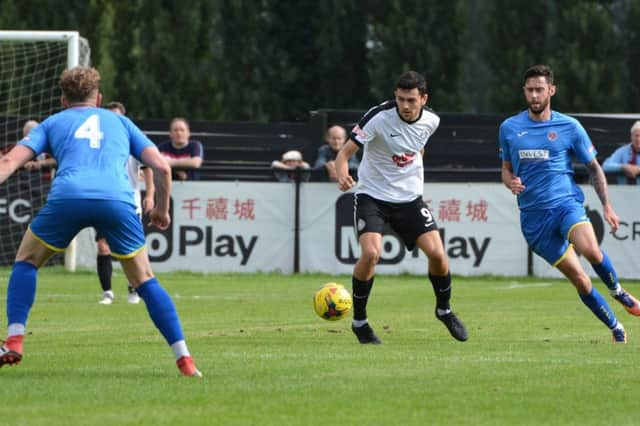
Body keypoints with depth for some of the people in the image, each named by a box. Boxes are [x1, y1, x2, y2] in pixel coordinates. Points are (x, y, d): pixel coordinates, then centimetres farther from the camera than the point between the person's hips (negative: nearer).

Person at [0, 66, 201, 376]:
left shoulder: (53, 123, 29)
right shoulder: (120, 122, 32)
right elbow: (162, 167, 23)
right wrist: (162, 210, 36)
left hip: (67, 196, -1)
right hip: (118, 200, 1)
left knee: (26, 261, 23)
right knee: (144, 280, 16)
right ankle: (184, 360, 7)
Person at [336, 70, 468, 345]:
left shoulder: (430, 121, -5)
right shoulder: (379, 117, -21)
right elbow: (345, 152, -20)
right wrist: (343, 176, -40)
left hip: (410, 198, 4)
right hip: (372, 196, -4)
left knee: (437, 253, -9)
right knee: (371, 252, -24)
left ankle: (444, 310, 20)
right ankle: (359, 321, -5)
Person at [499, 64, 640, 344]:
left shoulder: (569, 127, 1)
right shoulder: (509, 128, 6)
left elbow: (594, 167, 9)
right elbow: (506, 168, 18)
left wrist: (606, 206, 1)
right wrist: (511, 182, -6)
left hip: (566, 203, -2)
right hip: (533, 214, 2)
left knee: (590, 250, -32)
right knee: (578, 279, -4)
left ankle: (617, 290, -2)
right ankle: (616, 329, 11)